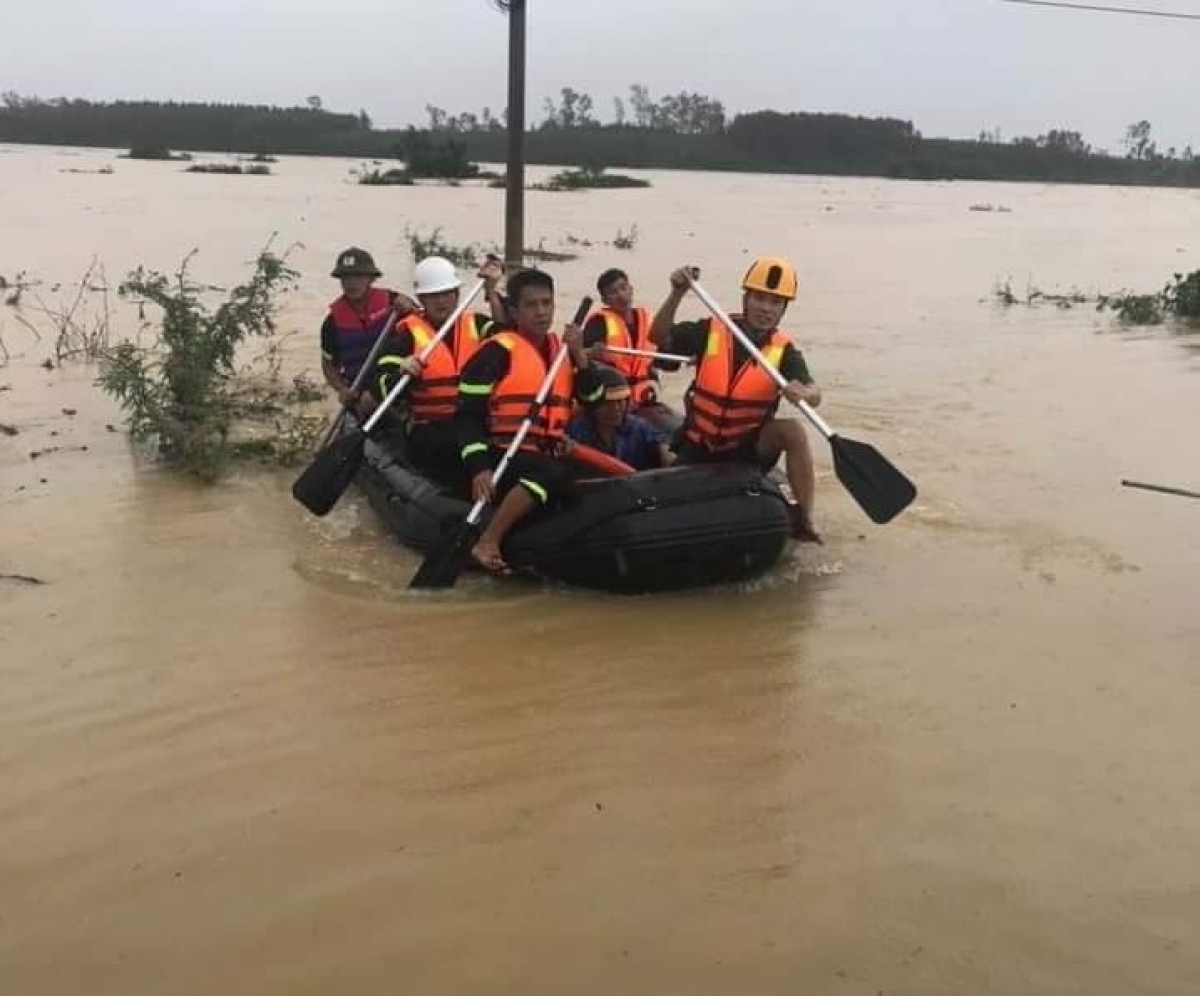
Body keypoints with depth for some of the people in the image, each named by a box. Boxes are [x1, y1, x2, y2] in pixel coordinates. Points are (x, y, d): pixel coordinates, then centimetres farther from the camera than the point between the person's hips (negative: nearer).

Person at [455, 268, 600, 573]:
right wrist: (479, 468, -20)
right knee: (553, 475, -34)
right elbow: (467, 415, -9)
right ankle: (488, 543, -33)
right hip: (503, 455, -8)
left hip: (548, 455, 8)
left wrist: (579, 356, -1)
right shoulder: (498, 351, -6)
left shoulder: (562, 348, 15)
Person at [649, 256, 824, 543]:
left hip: (749, 447, -1)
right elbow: (660, 336, -9)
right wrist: (677, 294, -24)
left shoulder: (784, 350, -9)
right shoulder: (712, 331, -7)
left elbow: (814, 396, -22)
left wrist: (803, 393, -47)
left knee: (793, 430, -27)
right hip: (699, 447, 1)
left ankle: (803, 520, -20)